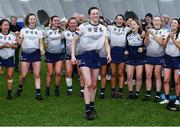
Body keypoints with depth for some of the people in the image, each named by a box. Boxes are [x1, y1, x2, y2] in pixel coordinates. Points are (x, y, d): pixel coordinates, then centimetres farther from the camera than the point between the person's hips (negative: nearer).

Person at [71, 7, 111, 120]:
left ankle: (92, 105, 25)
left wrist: (108, 53, -10)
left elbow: (106, 43, 8)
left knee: (94, 84, 10)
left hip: (96, 56, 4)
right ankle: (88, 110, -6)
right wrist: (73, 55, -6)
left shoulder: (103, 28, 8)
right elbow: (74, 40, 1)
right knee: (88, 84, -13)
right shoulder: (83, 26, -4)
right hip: (84, 55, -4)